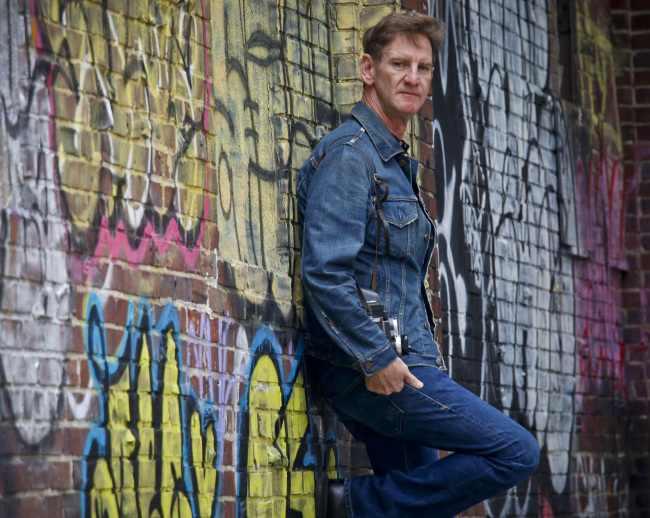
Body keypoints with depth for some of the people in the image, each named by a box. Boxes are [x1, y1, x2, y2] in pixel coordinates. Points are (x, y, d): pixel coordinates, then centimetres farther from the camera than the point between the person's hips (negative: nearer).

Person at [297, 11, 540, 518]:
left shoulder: (399, 165, 21)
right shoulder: (349, 154, -10)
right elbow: (324, 272, -20)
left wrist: (424, 359, 17)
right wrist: (376, 359, -21)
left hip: (396, 364, 10)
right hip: (364, 366, -10)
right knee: (516, 451, -13)